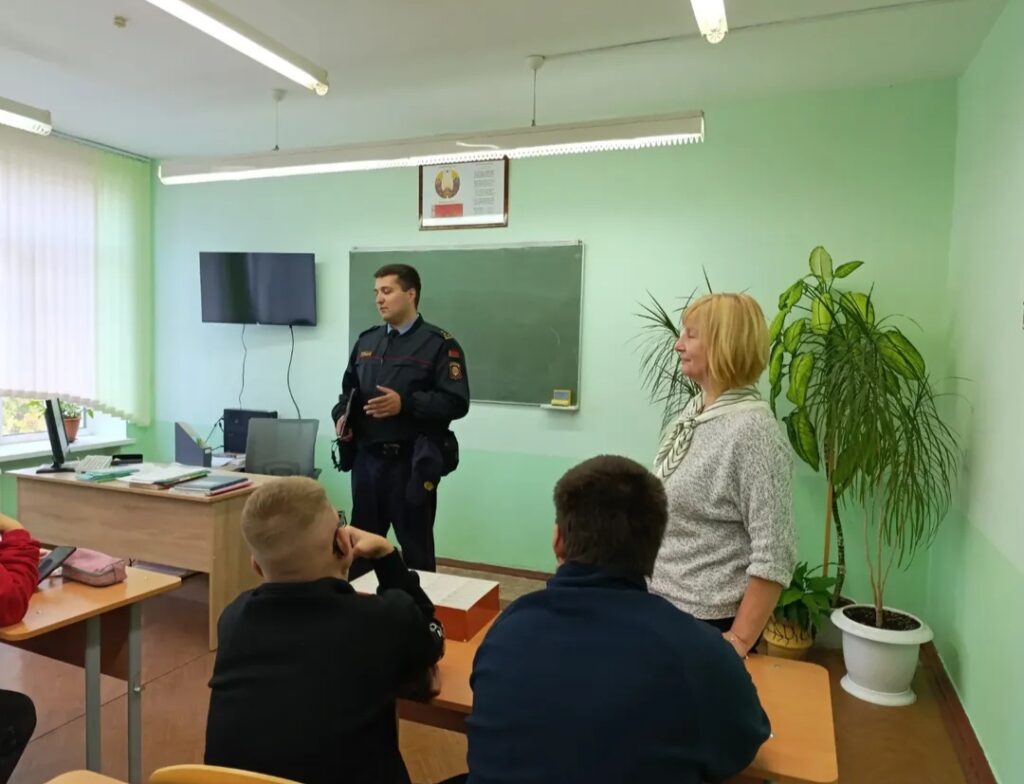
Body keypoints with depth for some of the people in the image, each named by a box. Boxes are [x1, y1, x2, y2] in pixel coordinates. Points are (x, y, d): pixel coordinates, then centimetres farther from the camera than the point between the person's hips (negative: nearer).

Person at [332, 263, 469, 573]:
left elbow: (456, 402, -14)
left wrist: (405, 404, -23)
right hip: (366, 458, 6)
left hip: (411, 462, -5)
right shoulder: (366, 341, 13)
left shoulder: (439, 344, -6)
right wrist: (342, 417, 1)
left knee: (416, 546, 7)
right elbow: (349, 391, 21)